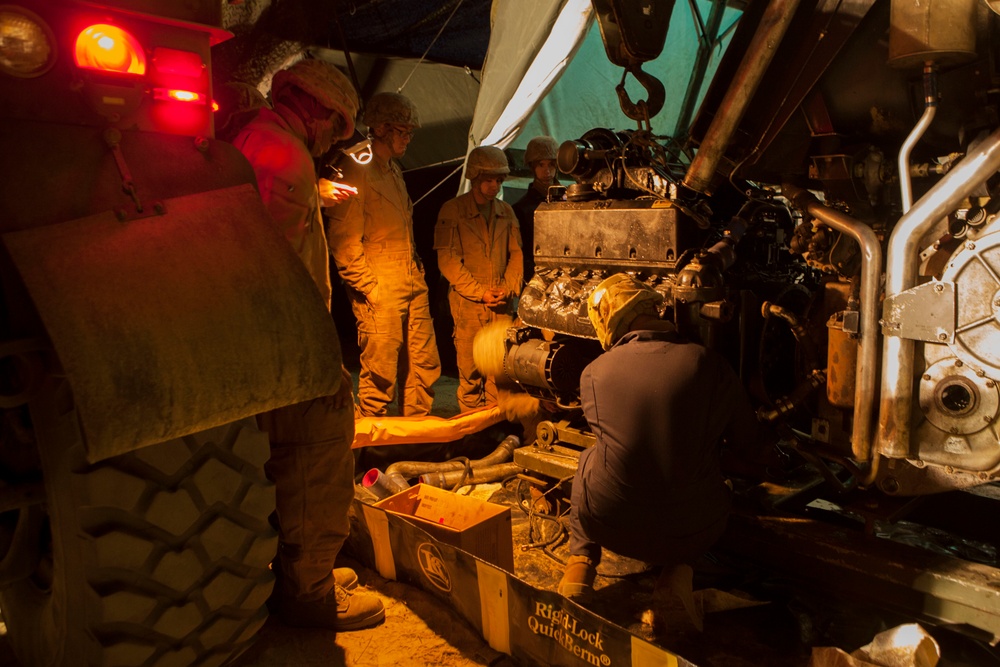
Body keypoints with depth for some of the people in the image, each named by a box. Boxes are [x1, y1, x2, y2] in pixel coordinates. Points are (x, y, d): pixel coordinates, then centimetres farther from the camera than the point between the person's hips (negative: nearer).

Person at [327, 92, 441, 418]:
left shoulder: (394, 170, 19)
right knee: (381, 375, -2)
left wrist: (418, 271, 16)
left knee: (425, 367, 11)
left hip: (413, 285, 8)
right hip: (380, 291, -8)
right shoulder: (356, 171, -9)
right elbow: (343, 242, -14)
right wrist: (370, 289, -16)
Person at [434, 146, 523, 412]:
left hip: (502, 301, 3)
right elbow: (447, 260, -6)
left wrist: (508, 287, -3)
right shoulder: (452, 210, -2)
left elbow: (516, 253, 13)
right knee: (470, 366, 0)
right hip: (467, 301, -3)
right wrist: (480, 292, -10)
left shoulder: (506, 211, 12)